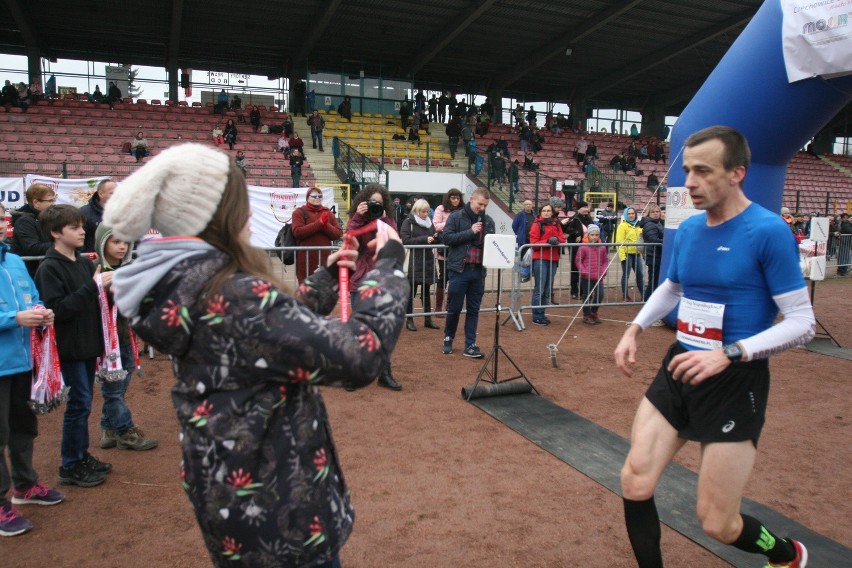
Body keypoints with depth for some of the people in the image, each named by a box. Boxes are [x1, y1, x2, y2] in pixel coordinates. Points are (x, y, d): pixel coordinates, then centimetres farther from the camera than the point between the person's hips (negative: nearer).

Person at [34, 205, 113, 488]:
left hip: (88, 344, 7)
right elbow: (57, 309, -21)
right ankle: (70, 467, 12)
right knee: (79, 403, -2)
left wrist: (107, 287, -6)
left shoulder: (85, 263, 8)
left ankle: (82, 456, 28)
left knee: (83, 402, 15)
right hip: (69, 347, -7)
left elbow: (94, 300, 15)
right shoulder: (49, 268, -13)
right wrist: (93, 287, -25)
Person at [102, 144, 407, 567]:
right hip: (276, 509, -9)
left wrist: (327, 278, 14)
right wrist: (389, 265, -20)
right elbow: (358, 355, -32)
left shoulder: (180, 287, -1)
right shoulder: (234, 297, -30)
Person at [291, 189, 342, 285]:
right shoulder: (299, 212, 4)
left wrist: (325, 225, -11)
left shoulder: (328, 213, 16)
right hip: (306, 259, -3)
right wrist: (319, 223, -14)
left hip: (325, 258, 4)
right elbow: (297, 232, -12)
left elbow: (338, 234, 7)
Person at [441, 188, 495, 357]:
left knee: (473, 310, 7)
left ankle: (470, 345, 13)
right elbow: (446, 237, -11)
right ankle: (448, 338, 26)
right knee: (454, 308, 5)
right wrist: (470, 232, -14)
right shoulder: (456, 216, -1)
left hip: (478, 271, 4)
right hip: (459, 269, -4)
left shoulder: (488, 221, 10)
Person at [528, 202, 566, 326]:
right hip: (540, 259, -6)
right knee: (539, 289, -6)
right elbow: (534, 243, -8)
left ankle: (542, 314, 21)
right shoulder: (537, 225, -4)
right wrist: (548, 241, -21)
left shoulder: (556, 225, 13)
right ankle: (537, 316, 1)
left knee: (548, 289, 11)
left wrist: (557, 240, -14)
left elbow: (562, 239, 8)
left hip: (553, 259, 6)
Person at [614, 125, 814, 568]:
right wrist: (634, 329, 8)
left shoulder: (768, 232, -15)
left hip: (734, 384, -6)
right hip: (678, 372, 6)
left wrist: (729, 354, -27)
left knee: (716, 523, 5)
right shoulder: (689, 229, 5)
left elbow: (802, 323, -15)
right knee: (634, 484, 1)